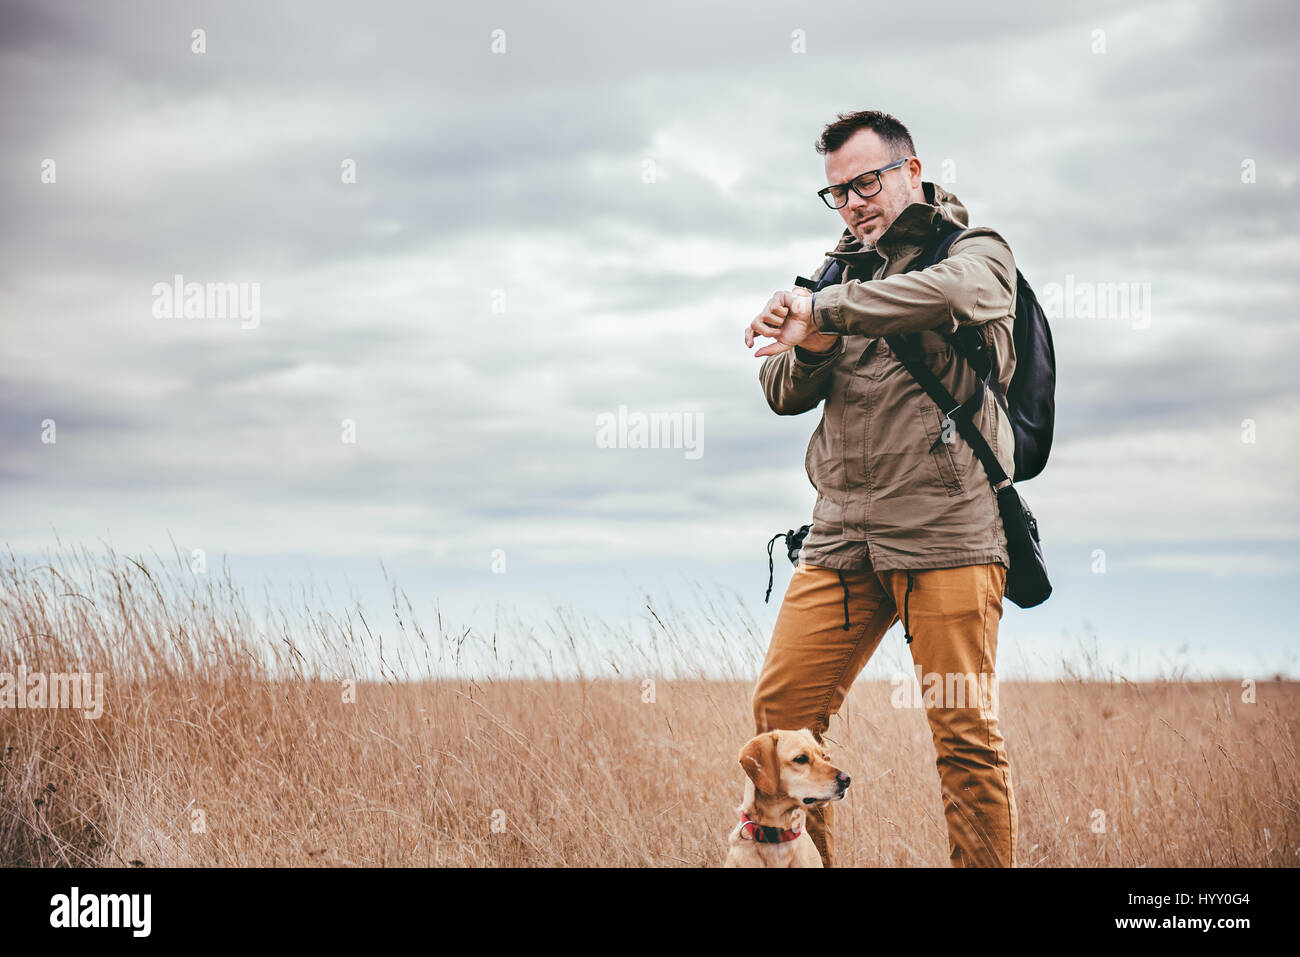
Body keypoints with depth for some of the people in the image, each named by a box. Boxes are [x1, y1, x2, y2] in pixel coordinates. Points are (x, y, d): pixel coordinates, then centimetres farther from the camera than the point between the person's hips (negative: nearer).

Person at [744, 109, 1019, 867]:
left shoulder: (978, 252, 5)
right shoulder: (846, 271, 22)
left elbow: (951, 291, -22)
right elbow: (782, 394, 16)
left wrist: (825, 310, -19)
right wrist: (810, 347, -6)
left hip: (946, 531, -5)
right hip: (842, 538, 5)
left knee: (966, 733, -6)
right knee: (782, 710, 0)